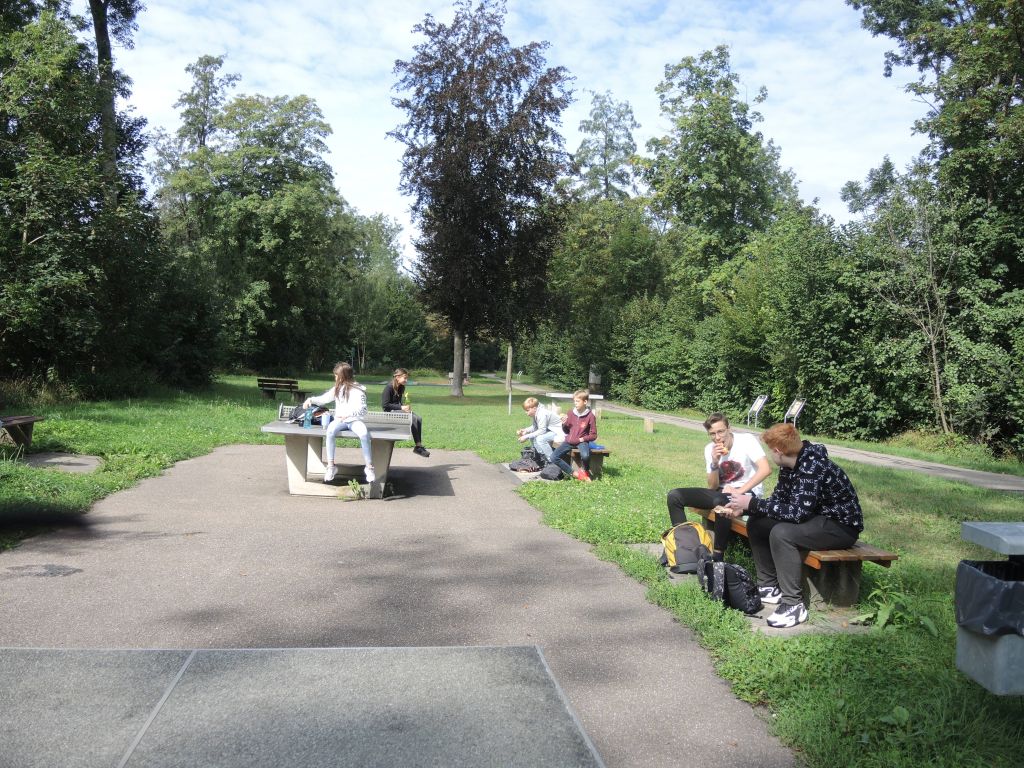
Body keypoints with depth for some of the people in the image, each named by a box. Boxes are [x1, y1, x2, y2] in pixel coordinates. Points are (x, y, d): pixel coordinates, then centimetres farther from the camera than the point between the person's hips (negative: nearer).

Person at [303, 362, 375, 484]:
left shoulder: (358, 390, -5)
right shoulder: (337, 389, 11)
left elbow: (362, 410, -12)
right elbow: (323, 399, 22)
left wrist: (348, 414, -29)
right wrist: (311, 399, 4)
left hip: (354, 420, -3)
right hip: (339, 420, 4)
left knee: (364, 434, -36)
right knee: (330, 431, -32)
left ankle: (369, 467, -22)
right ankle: (331, 466, -26)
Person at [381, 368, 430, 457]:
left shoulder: (401, 387, 12)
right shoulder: (389, 387, -14)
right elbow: (385, 405, -17)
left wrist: (405, 406, -2)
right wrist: (401, 408, -18)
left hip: (398, 410, 8)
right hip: (390, 412, -8)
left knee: (418, 418, -15)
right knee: (413, 419, -26)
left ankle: (419, 445, -18)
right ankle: (418, 446, -21)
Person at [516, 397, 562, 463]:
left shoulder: (542, 414, -26)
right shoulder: (535, 414, 5)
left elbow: (541, 431, -29)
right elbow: (534, 427, 13)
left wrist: (526, 437, -27)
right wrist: (525, 430, -6)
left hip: (558, 432, -11)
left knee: (540, 439, -29)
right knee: (532, 436, 6)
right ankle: (543, 457, 12)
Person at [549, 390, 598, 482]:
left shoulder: (590, 416, -8)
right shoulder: (570, 413, 3)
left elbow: (593, 435, -4)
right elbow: (566, 431, 12)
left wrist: (582, 439, -15)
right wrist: (564, 424, -8)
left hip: (582, 442, -4)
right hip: (569, 440, 5)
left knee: (585, 455, -37)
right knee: (553, 457, -14)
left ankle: (586, 472, -2)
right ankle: (574, 473, -7)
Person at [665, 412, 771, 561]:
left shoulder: (746, 440, -15)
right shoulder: (709, 449, -1)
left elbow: (766, 469, -27)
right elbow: (712, 487, -2)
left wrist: (739, 491, -28)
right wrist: (715, 464, -19)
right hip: (722, 492, 6)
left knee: (721, 501, -39)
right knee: (674, 496, -7)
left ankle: (717, 556, -25)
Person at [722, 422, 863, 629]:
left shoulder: (813, 467, -28)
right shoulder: (789, 466, 0)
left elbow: (796, 513, -34)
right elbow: (778, 500, 9)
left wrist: (752, 503, -29)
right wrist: (743, 509, -3)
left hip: (842, 526, -10)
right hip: (816, 517, 10)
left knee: (781, 533, -31)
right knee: (756, 523, 3)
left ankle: (794, 605, -21)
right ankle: (769, 587, 13)